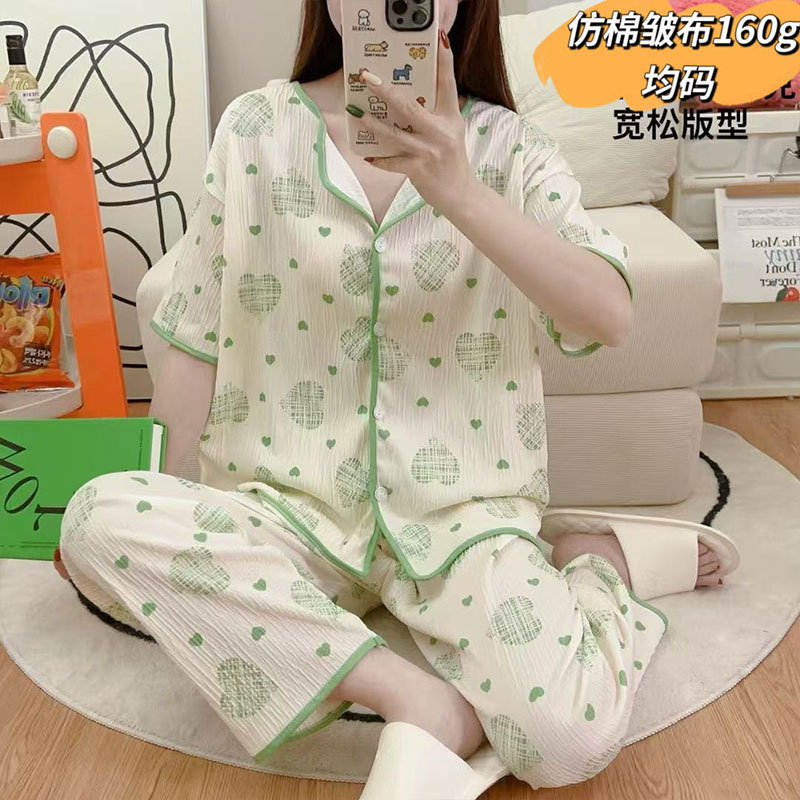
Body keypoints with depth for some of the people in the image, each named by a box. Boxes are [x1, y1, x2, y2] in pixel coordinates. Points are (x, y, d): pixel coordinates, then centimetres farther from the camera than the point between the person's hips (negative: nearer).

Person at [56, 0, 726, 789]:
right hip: (297, 503, 3)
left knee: (567, 736, -24)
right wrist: (168, 511, 6)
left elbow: (610, 315, -17)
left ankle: (593, 563, 9)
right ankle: (400, 687, -17)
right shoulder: (258, 126, 0)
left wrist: (461, 193, -30)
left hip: (461, 510, -2)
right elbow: (197, 339, 3)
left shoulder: (505, 145, -1)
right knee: (96, 519, -23)